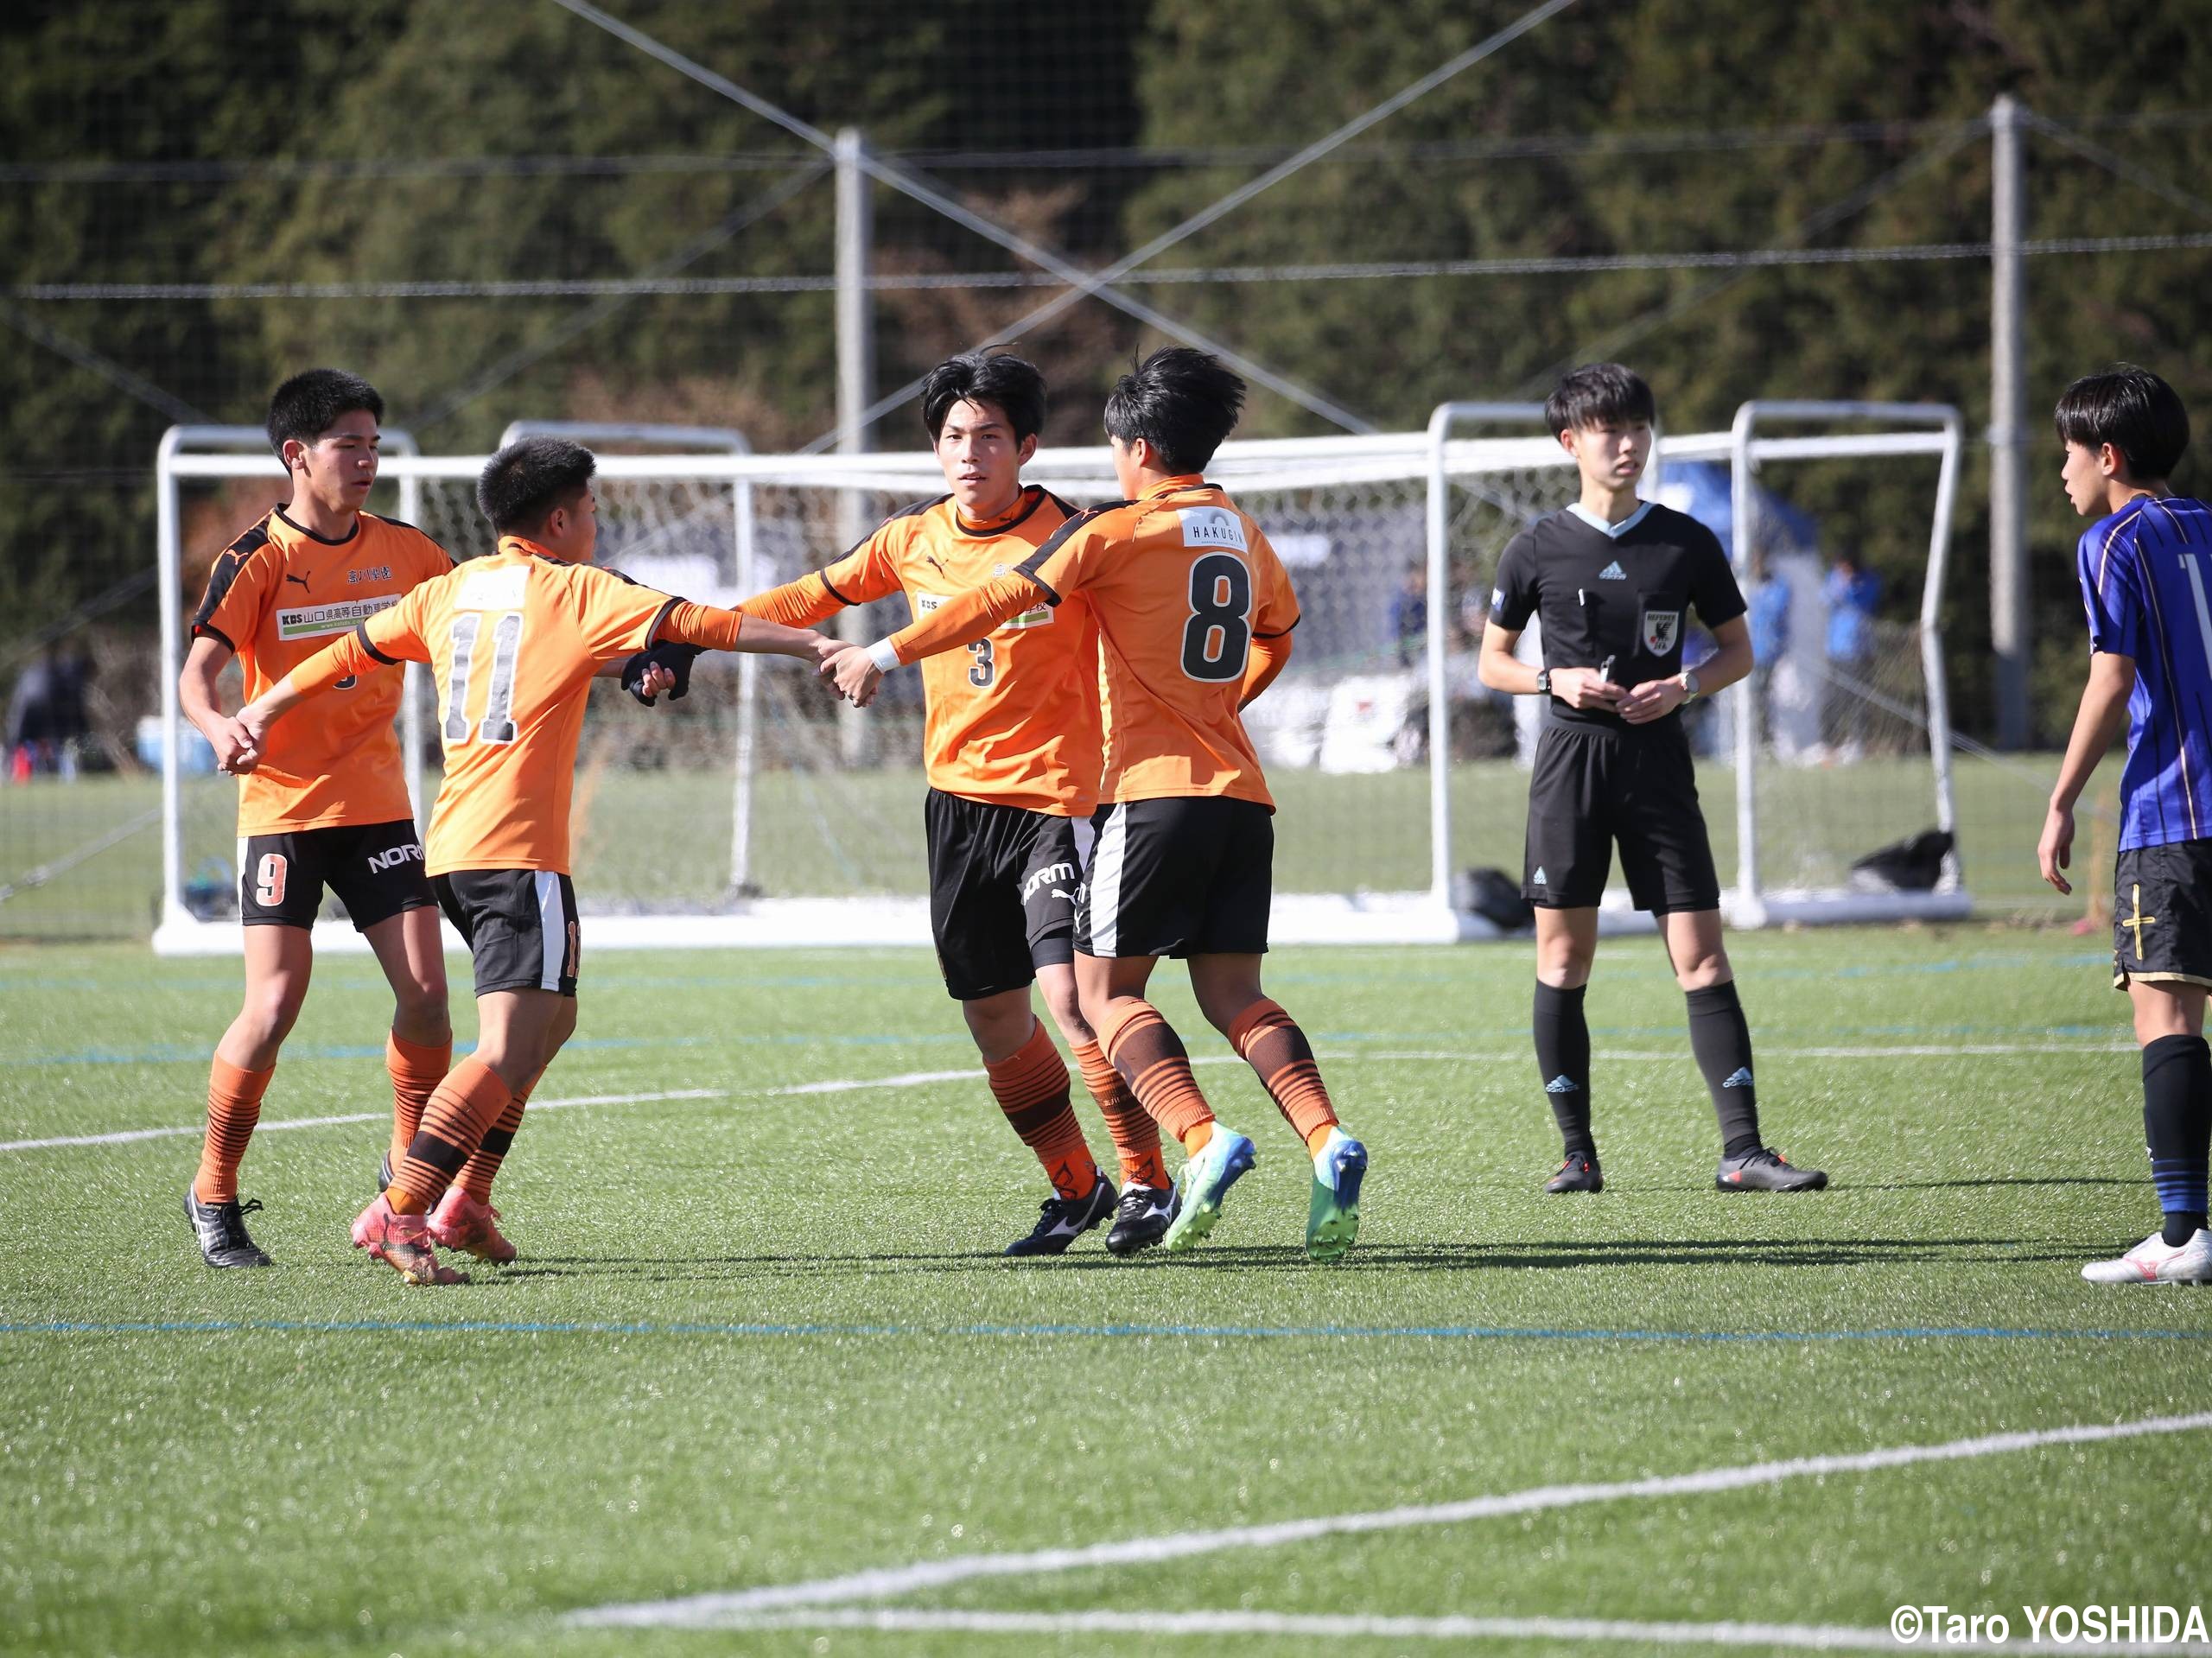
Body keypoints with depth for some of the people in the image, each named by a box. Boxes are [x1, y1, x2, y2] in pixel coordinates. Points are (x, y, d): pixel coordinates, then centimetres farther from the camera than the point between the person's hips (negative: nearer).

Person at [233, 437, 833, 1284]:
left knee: (550, 1017, 23)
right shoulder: (575, 591, -2)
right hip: (518, 851, -8)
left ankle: (463, 1203, 18)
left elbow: (352, 650, 23)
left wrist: (266, 711, 35)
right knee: (510, 1049, -15)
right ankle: (398, 1209, -28)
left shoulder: (452, 589, 15)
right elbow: (694, 623, -7)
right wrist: (813, 644, -3)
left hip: (450, 847, 8)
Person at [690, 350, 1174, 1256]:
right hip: (959, 799, 5)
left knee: (1069, 988, -19)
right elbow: (816, 596, 16)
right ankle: (1075, 1188, 23)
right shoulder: (913, 541, 4)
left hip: (1055, 796, -5)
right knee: (993, 1015, 7)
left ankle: (1146, 1183, -7)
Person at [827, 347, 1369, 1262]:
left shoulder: (1116, 529, -4)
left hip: (1155, 787, -6)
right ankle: (1327, 1144, -15)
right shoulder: (1245, 534, 16)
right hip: (1242, 794, 6)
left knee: (1105, 987, 0)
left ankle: (1204, 1142, -20)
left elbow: (1003, 599, -9)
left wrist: (886, 653, -5)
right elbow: (1277, 635, 34)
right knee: (1231, 991, 7)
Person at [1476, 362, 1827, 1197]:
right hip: (1570, 756, 0)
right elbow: (1492, 661, 11)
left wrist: (1683, 686, -8)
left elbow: (1738, 650, 12)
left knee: (1701, 955, -6)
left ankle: (1742, 1151, -7)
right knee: (1562, 956, 0)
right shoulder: (1538, 548, 3)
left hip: (1657, 759, 0)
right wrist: (1555, 680, -9)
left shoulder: (1687, 543, 4)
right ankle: (1577, 1151, 8)